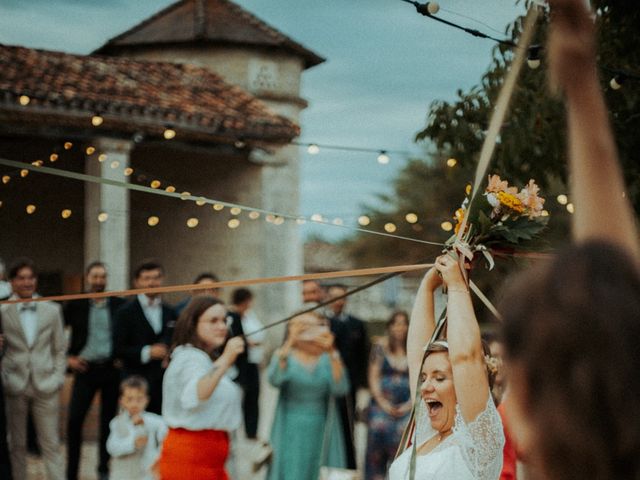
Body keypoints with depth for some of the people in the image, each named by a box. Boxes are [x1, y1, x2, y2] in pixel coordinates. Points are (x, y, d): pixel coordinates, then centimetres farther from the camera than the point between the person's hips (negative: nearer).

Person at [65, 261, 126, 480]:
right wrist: (67, 357, 1)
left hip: (112, 369, 1)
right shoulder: (75, 306, 2)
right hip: (85, 369, -1)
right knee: (74, 420, -7)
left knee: (108, 420, 7)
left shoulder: (120, 305, 2)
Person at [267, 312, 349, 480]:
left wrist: (331, 352, -20)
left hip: (321, 433, 2)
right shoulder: (284, 355, 2)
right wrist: (290, 342, -26)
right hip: (291, 433, -1)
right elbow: (275, 379, -20)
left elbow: (340, 389, -12)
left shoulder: (328, 358, 5)